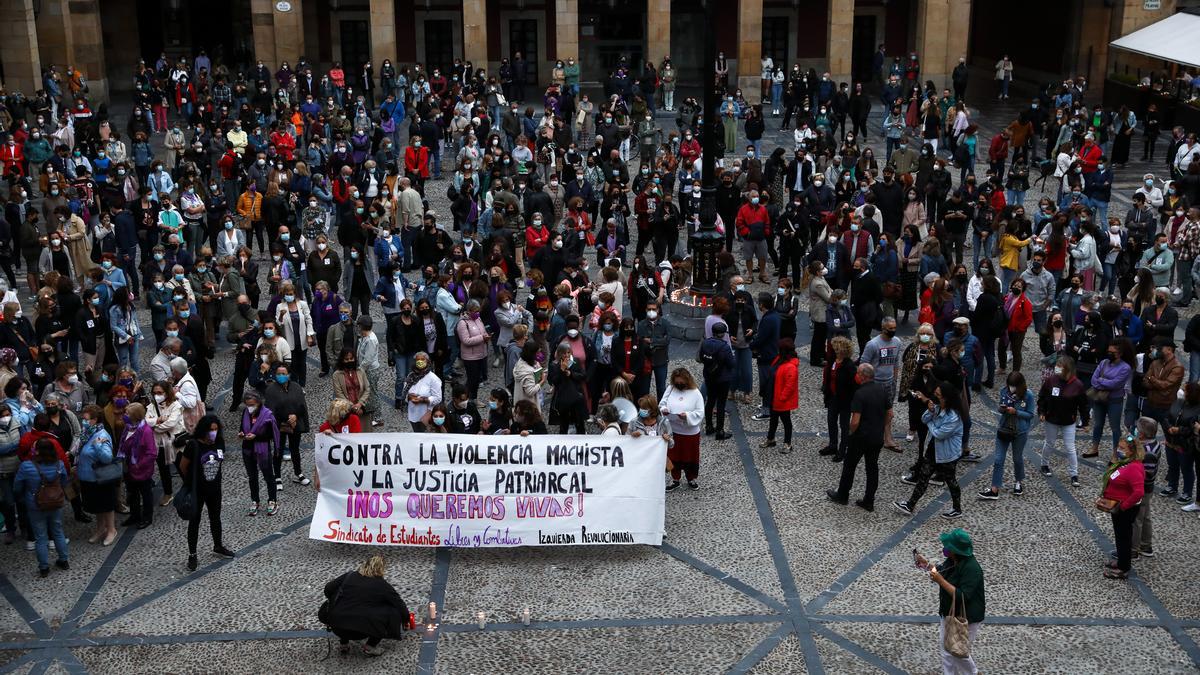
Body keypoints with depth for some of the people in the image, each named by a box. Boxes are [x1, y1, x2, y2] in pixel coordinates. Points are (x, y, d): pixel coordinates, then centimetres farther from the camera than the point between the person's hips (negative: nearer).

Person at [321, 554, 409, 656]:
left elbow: (328, 589, 16)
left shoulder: (349, 576, 13)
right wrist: (405, 620, 30)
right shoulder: (382, 585, 6)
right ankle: (370, 647, 10)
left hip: (337, 627, 4)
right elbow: (400, 605, 10)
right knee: (393, 611, 13)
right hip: (363, 631, -4)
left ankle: (344, 644, 23)